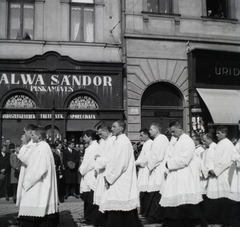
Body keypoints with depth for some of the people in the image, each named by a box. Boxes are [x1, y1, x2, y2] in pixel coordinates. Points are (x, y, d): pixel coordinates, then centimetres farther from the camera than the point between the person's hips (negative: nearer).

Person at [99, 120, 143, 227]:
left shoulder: (123, 142, -14)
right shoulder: (118, 141, 14)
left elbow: (119, 163, -19)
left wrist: (109, 178, -13)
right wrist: (107, 175, 7)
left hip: (121, 182, -9)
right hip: (118, 181, 9)